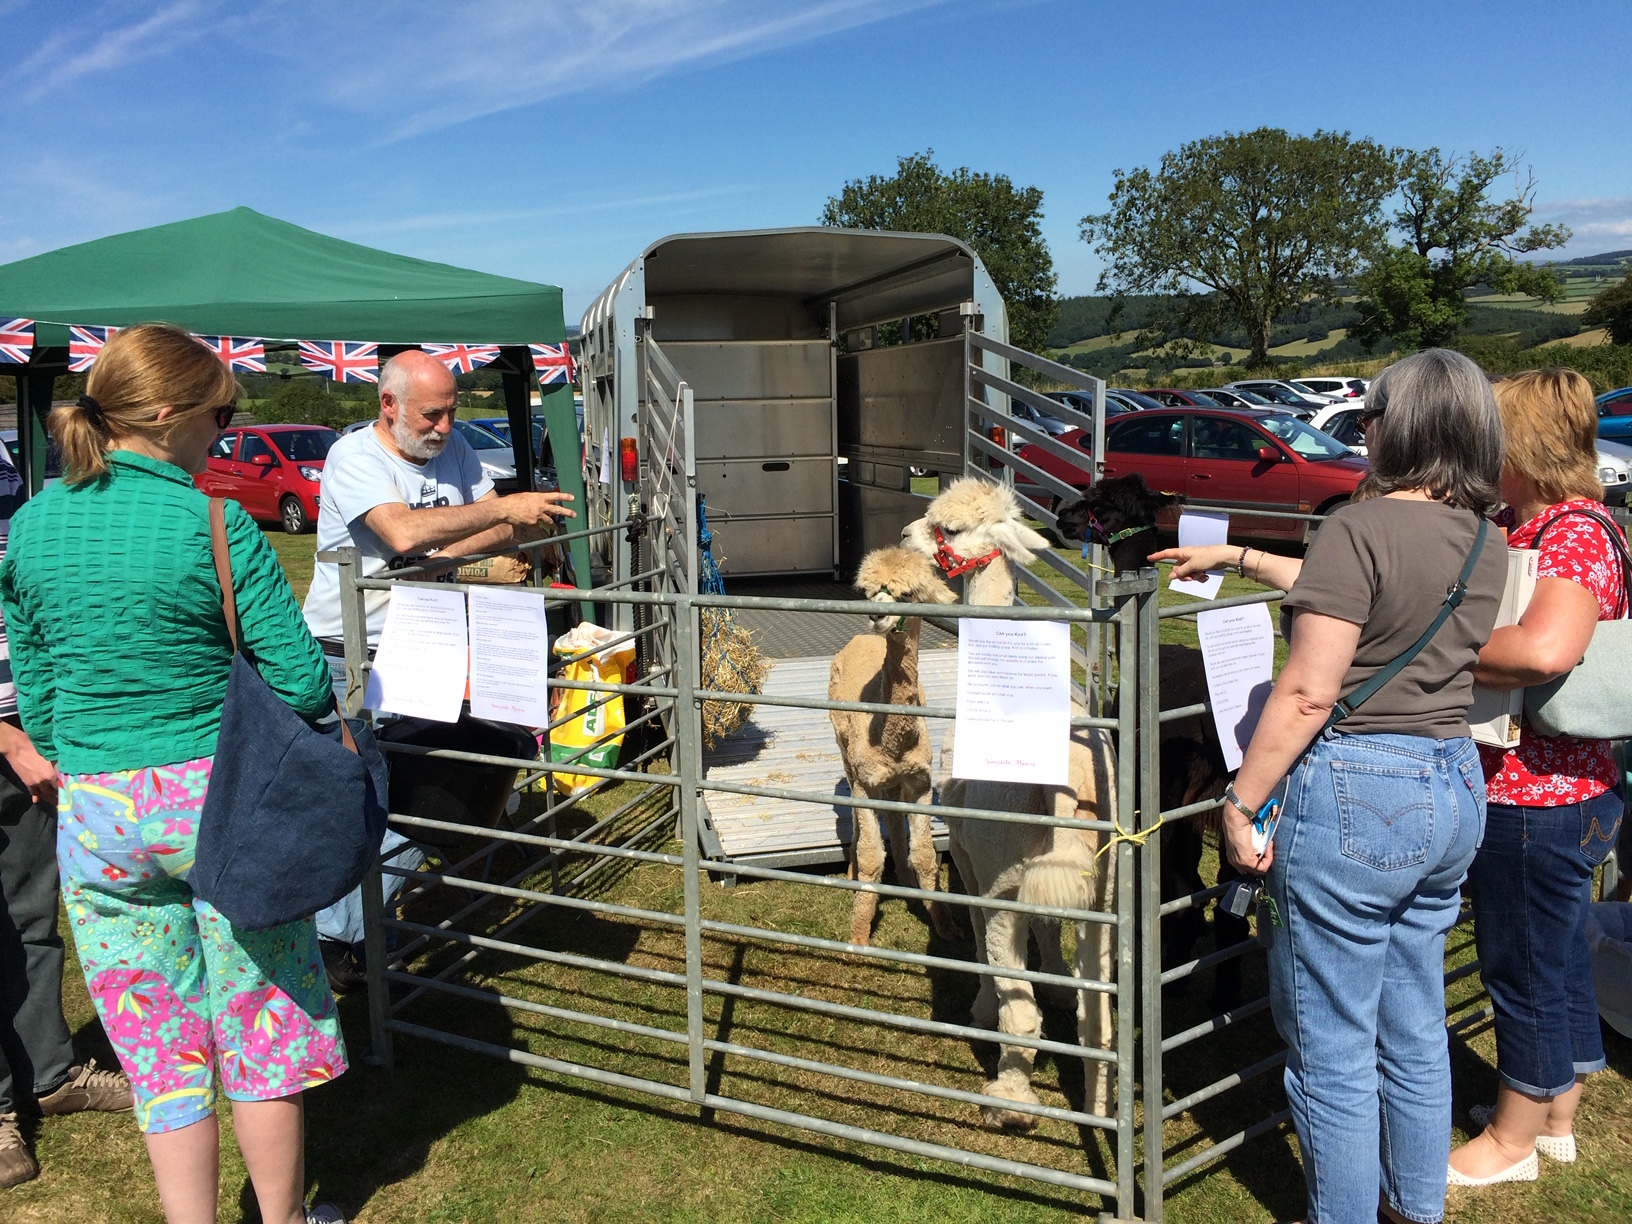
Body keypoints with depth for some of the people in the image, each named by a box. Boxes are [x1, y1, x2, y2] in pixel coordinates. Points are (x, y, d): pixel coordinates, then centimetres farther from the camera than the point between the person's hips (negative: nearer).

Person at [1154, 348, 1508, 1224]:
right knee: (1416, 1030, 22)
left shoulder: (1362, 527, -16)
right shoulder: (1486, 543, 7)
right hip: (1453, 789, 9)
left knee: (1332, 1049, 7)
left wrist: (1240, 799, -12)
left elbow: (1307, 693, -20)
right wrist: (1236, 557, 29)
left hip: (1352, 794, -8)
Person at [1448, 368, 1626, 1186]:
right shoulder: (1527, 526, 9)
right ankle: (1555, 1116, 41)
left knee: (1523, 970, 8)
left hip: (1535, 803, -10)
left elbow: (1544, 649, -40)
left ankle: (1511, 1141, 28)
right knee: (1558, 961, 23)